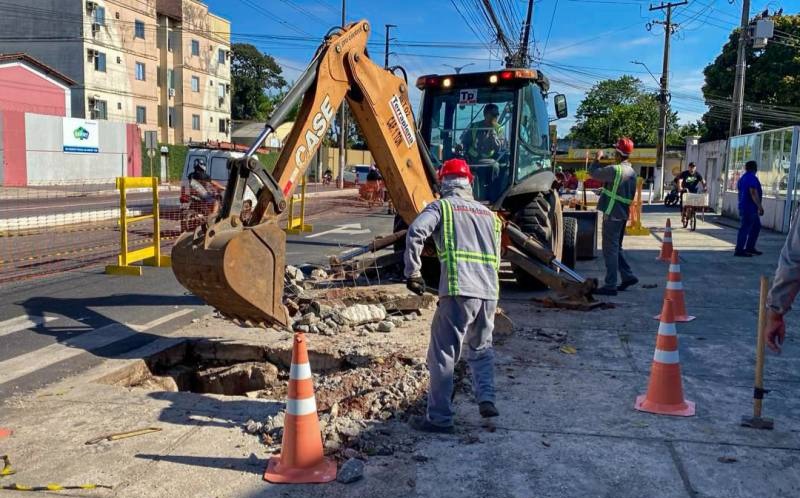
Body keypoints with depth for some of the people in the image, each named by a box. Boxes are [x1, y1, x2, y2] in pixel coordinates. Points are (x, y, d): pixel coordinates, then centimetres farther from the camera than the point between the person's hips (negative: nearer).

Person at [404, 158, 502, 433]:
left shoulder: (441, 206, 6)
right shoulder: (488, 213, 21)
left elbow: (415, 232, -12)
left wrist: (412, 273, -6)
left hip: (458, 290, -5)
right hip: (489, 291, 6)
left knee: (443, 355, 3)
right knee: (481, 348, 26)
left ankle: (439, 419, 7)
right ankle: (486, 399, 12)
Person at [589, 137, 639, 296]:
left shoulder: (615, 170, -17)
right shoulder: (632, 172, 10)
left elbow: (593, 173, -8)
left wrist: (597, 159, 9)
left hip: (612, 214, -8)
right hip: (622, 214, 8)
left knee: (610, 250, -4)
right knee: (616, 248, 21)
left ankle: (610, 285, -1)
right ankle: (628, 276, 22)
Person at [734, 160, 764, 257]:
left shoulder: (743, 178, 16)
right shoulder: (752, 178, -15)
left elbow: (740, 191, 24)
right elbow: (753, 193, -23)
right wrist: (760, 206, -22)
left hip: (744, 207, 10)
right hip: (749, 208, -10)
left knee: (756, 226, 17)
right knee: (745, 228, -8)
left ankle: (750, 247, 20)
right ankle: (739, 250, -6)